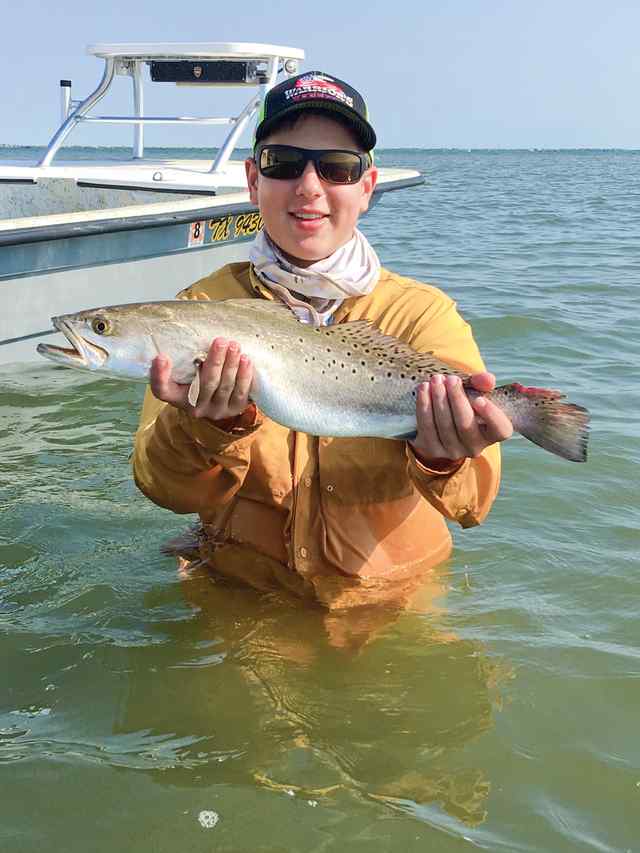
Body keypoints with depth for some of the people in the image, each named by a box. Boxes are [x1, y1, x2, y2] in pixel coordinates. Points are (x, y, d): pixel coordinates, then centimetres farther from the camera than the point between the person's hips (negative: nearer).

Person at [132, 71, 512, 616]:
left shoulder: (423, 313, -4)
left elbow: (473, 501, -14)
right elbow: (165, 487, -8)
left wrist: (443, 457, -36)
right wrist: (215, 427, -28)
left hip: (395, 597, 0)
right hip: (239, 591, 1)